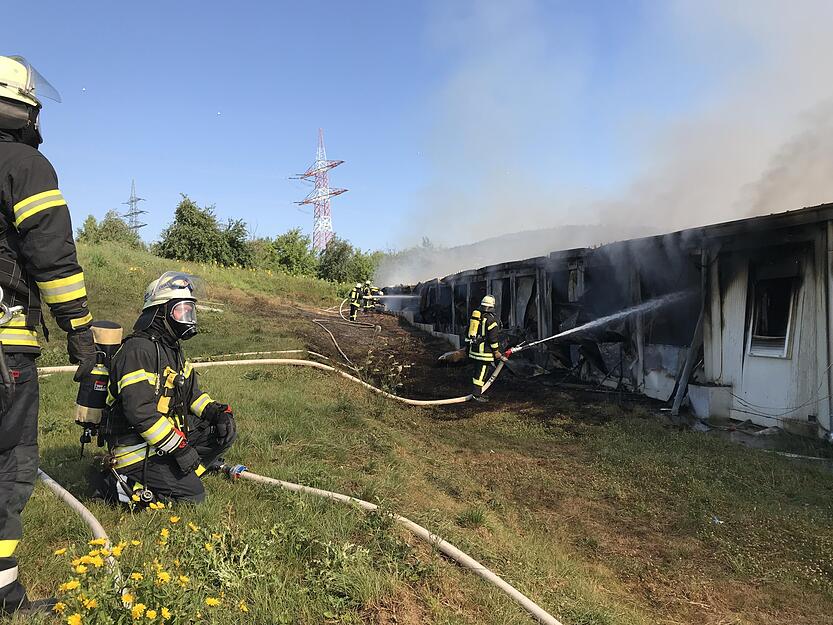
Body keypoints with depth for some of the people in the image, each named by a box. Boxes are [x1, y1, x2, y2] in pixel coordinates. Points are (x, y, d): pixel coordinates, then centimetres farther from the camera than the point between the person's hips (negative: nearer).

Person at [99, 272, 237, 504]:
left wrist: (218, 412, -3)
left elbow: (192, 393, 17)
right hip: (137, 449, -9)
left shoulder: (173, 350, 13)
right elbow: (140, 411, -27)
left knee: (224, 430, 1)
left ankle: (172, 473, 1)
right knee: (193, 495, -14)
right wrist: (179, 447, -25)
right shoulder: (138, 350, -19)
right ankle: (119, 483, -1)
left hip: (168, 437, 9)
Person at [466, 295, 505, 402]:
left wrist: (468, 344, 25)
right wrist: (496, 351, -6)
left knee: (476, 371, 15)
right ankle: (477, 395, -2)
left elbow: (468, 331, 17)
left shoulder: (474, 315, 12)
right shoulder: (491, 319, -11)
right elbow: (493, 337, -13)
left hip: (473, 348, 8)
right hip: (484, 349, -8)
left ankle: (476, 392, 21)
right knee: (482, 372, -3)